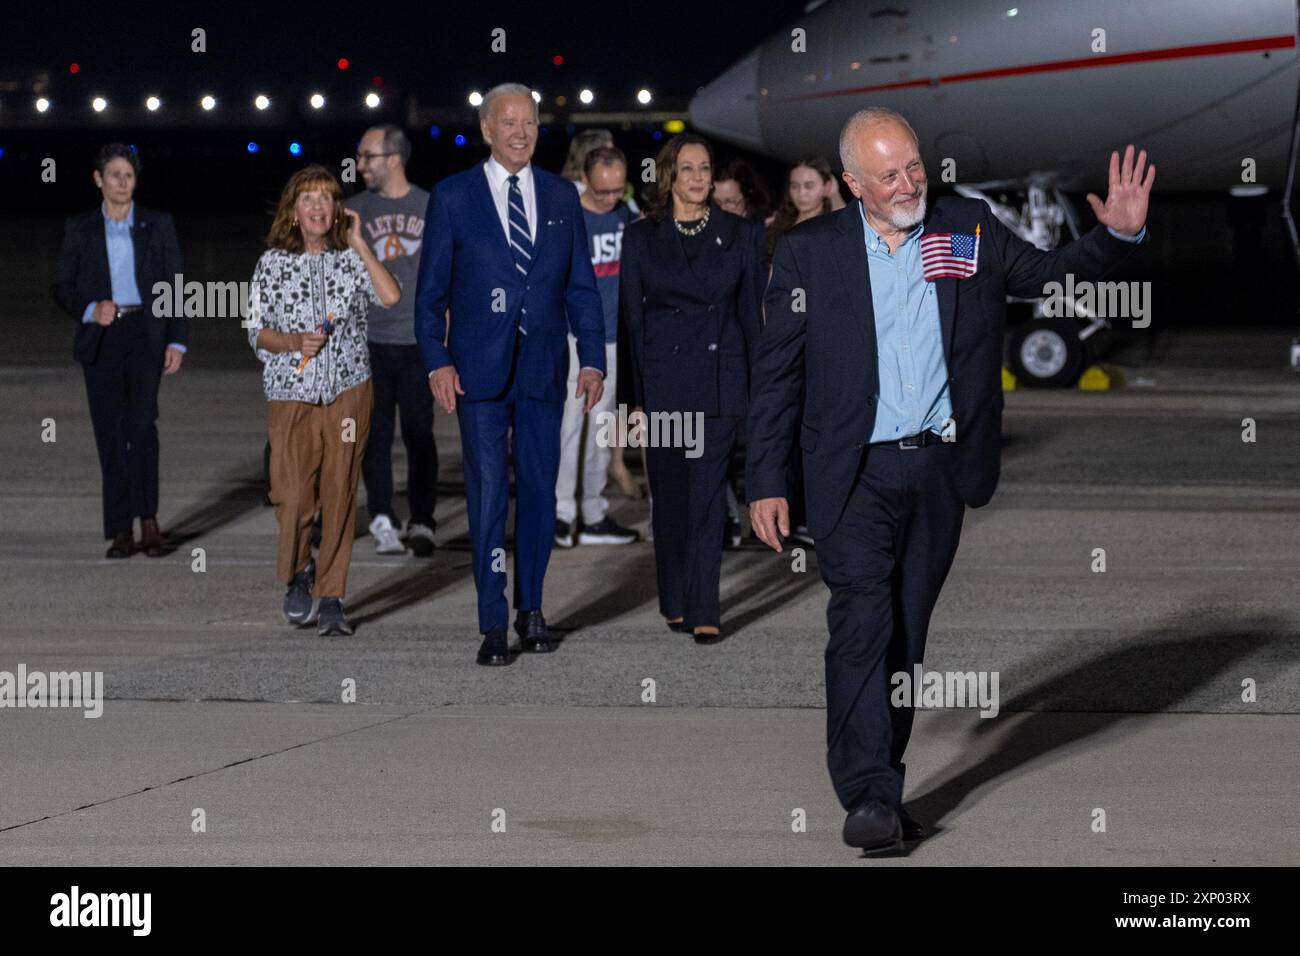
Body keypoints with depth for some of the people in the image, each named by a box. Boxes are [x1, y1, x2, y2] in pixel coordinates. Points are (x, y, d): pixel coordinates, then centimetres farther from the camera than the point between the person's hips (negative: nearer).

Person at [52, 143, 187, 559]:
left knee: (141, 423, -18)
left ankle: (148, 519, -9)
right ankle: (121, 531, 4)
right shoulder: (80, 229, 10)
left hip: (145, 335, -1)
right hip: (101, 338, 1)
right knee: (110, 435, -1)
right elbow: (62, 286, 8)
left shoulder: (158, 225, 9)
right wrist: (90, 309, -11)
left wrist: (176, 342, -1)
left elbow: (175, 286, 8)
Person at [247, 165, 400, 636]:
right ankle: (298, 572, 21)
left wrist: (358, 243, -9)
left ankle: (331, 597, 9)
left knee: (340, 495, 0)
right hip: (292, 395, -1)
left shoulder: (350, 259, 4)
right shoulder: (273, 263, 3)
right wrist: (295, 342, -13)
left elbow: (391, 296, -14)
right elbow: (256, 331, 5)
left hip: (348, 392, 1)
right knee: (293, 496, -8)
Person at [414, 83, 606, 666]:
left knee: (539, 490, 6)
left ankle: (531, 608, 21)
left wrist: (593, 359, 1)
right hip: (479, 371, -2)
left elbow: (581, 285, 10)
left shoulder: (562, 197, 9)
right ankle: (493, 624, 1)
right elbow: (431, 290, 2)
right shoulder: (452, 197, 1)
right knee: (487, 496, -3)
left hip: (543, 368, 2)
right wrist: (437, 361, -8)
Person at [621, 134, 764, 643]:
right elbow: (631, 315, 4)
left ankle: (703, 609, -9)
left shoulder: (740, 234, 5)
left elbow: (751, 311, 7)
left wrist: (759, 387, 3)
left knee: (707, 491, -7)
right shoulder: (641, 237, 5)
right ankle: (675, 601, 21)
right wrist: (633, 390, -2)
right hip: (662, 379, 1)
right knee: (669, 494, 7)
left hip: (719, 379, -1)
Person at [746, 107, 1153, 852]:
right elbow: (777, 374, 2)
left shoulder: (970, 232, 6)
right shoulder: (810, 252, 0)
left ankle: (881, 789, 18)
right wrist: (767, 483, -2)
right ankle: (869, 796, -16)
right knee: (863, 625, -14)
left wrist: (1118, 234, -8)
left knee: (905, 637, 9)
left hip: (940, 469, 3)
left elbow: (1053, 273, 11)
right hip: (856, 474, -3)